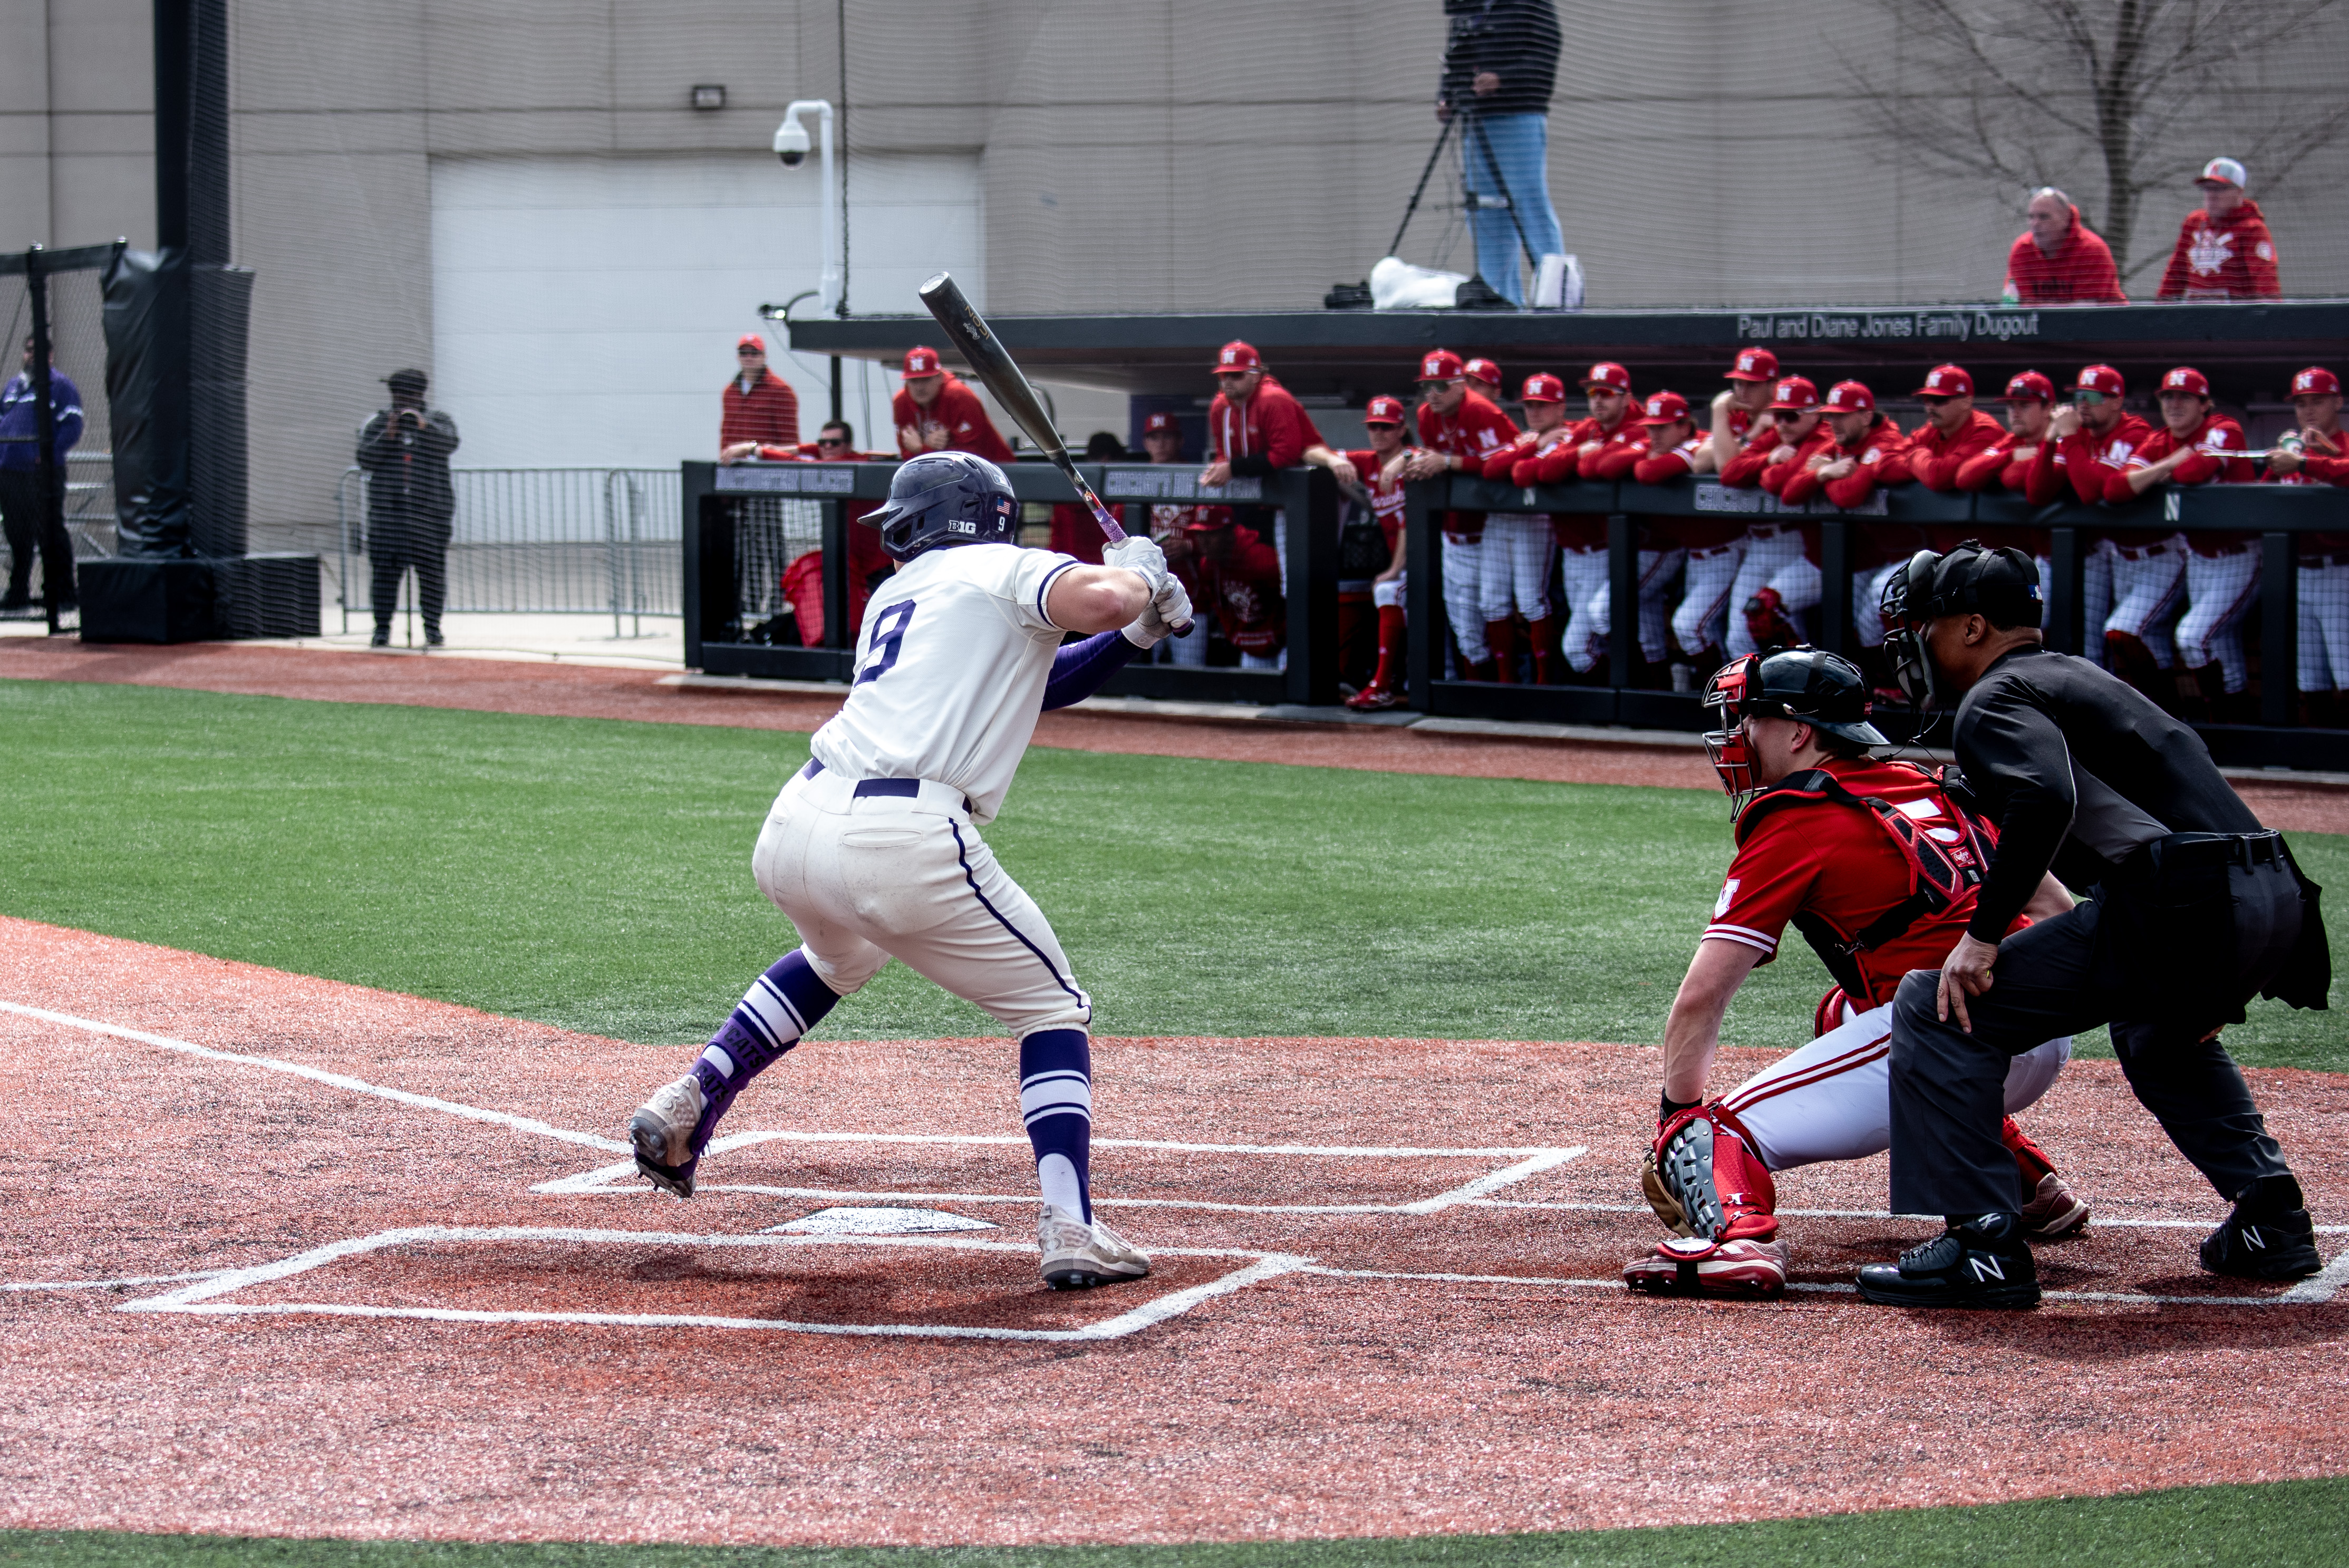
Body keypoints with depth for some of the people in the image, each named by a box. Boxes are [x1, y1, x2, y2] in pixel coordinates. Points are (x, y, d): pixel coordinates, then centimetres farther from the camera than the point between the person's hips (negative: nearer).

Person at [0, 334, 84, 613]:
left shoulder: (60, 385, -1)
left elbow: (72, 427, -8)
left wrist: (49, 454, -19)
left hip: (43, 473, -6)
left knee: (51, 536, -6)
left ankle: (61, 596, -3)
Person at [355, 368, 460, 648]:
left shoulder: (439, 421, 9)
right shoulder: (377, 424, 10)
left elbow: (449, 443, -11)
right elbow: (366, 460, -1)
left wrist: (424, 426, -26)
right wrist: (388, 436, -14)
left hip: (430, 509, 0)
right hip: (388, 509, 0)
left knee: (431, 569, -1)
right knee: (385, 569, -5)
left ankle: (432, 628, 7)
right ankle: (382, 628, -1)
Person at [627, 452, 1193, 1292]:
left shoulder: (895, 599, 29)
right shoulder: (1007, 569, 9)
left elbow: (1026, 680, 36)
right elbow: (1099, 599, -12)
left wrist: (1135, 634, 27)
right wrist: (1137, 572, 11)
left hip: (795, 827, 6)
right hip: (905, 844, -6)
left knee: (839, 955, 40)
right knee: (1053, 1009, 9)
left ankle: (686, 1105, 30)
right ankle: (1069, 1225, -8)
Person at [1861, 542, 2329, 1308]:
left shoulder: (1996, 699, 2)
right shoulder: (2084, 677, 30)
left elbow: (2045, 799, -19)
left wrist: (1984, 935, -16)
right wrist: (2215, 966, 34)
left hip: (2181, 908, -10)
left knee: (1937, 1008, -6)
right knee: (2161, 1025, 41)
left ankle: (1984, 1245, -12)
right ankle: (2270, 1217, 32)